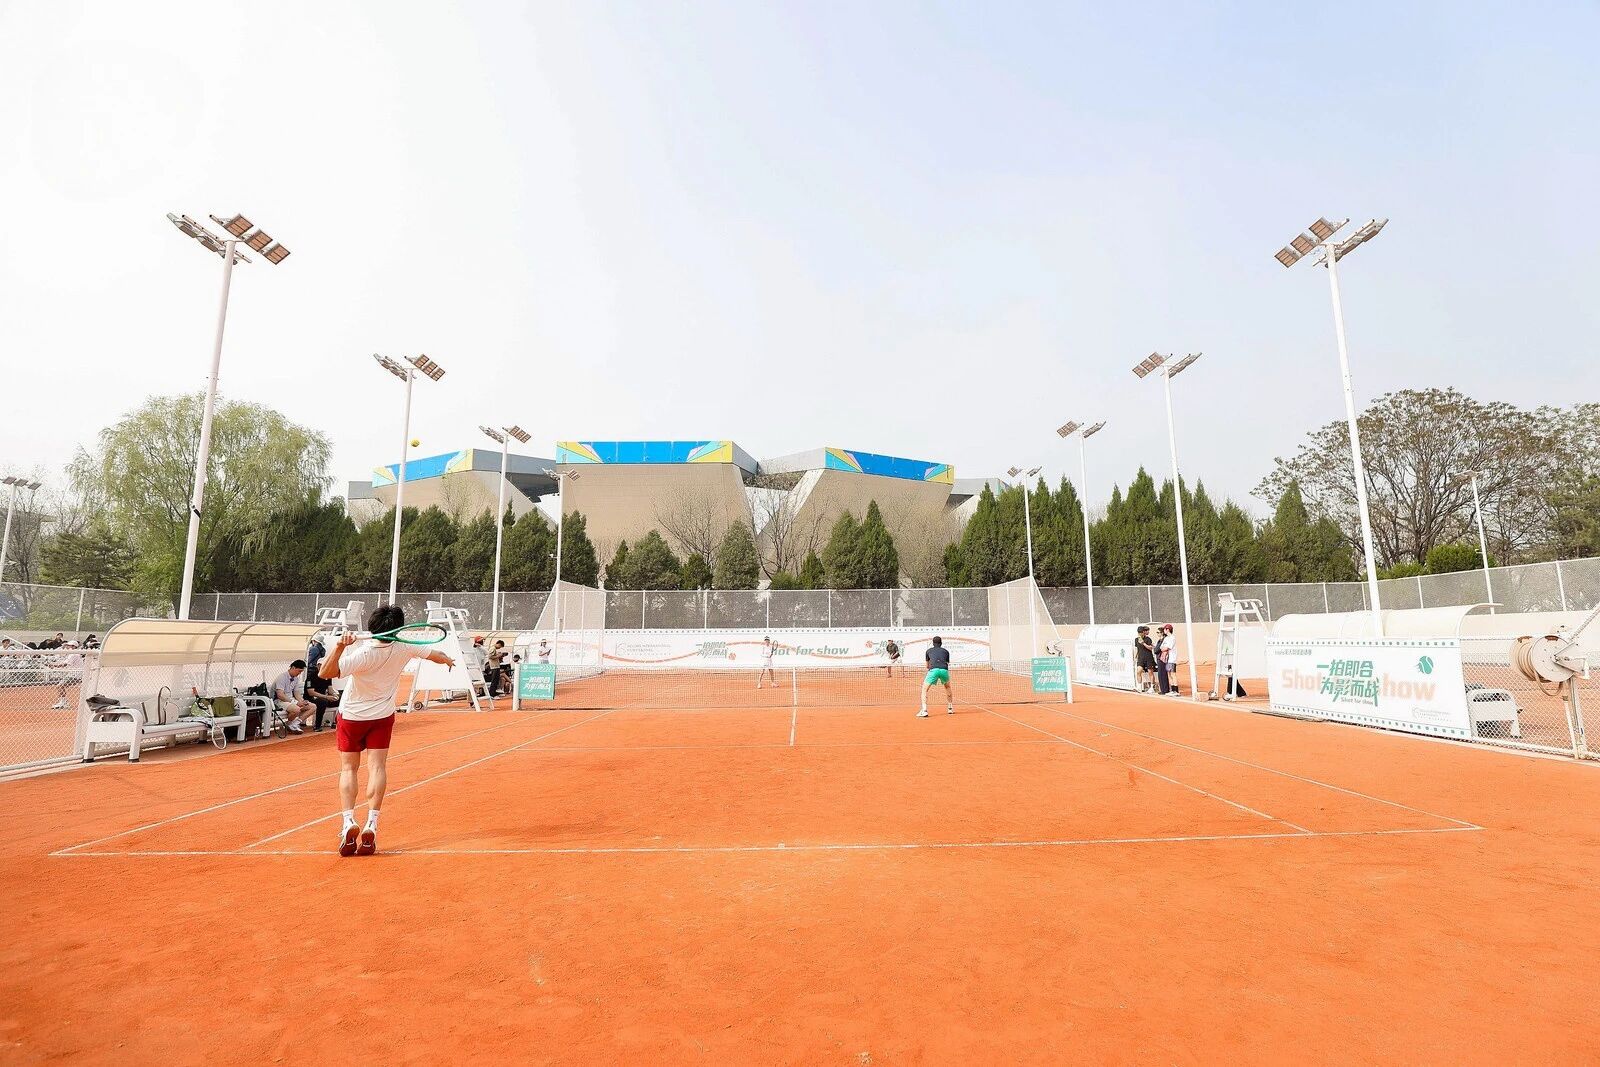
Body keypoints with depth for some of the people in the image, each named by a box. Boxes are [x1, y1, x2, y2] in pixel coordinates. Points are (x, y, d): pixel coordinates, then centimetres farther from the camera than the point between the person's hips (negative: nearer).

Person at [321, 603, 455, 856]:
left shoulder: (363, 654, -26)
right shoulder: (404, 648, -15)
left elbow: (326, 673, -34)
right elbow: (434, 654, 4)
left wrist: (339, 647, -46)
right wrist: (449, 660, 25)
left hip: (352, 715, -2)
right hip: (382, 715, 2)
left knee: (348, 769, 6)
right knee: (377, 766, 0)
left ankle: (349, 823, -8)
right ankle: (371, 825, -12)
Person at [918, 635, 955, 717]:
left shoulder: (929, 651, 27)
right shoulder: (946, 651, 27)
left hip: (933, 670, -2)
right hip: (944, 670, 2)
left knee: (924, 690, 9)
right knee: (947, 687, 32)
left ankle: (924, 711, -7)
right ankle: (950, 708, 36)